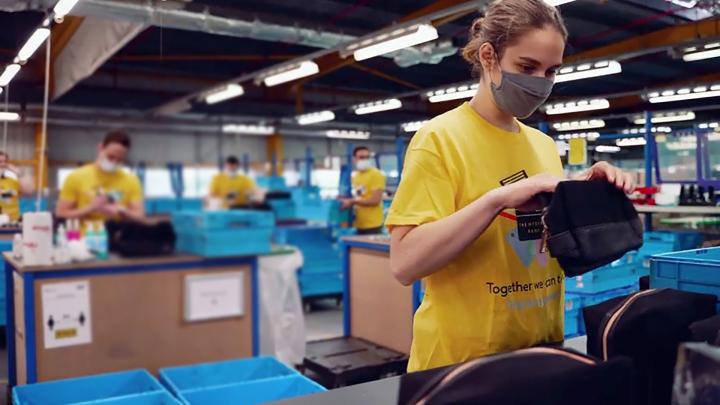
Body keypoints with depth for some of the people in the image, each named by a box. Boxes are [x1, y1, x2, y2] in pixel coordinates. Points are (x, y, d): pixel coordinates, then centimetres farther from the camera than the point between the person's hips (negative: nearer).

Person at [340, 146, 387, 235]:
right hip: (359, 224, 7)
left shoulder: (376, 174, -11)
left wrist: (352, 201, -15)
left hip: (373, 225, -7)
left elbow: (375, 200, -18)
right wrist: (347, 201, 2)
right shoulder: (355, 176, 12)